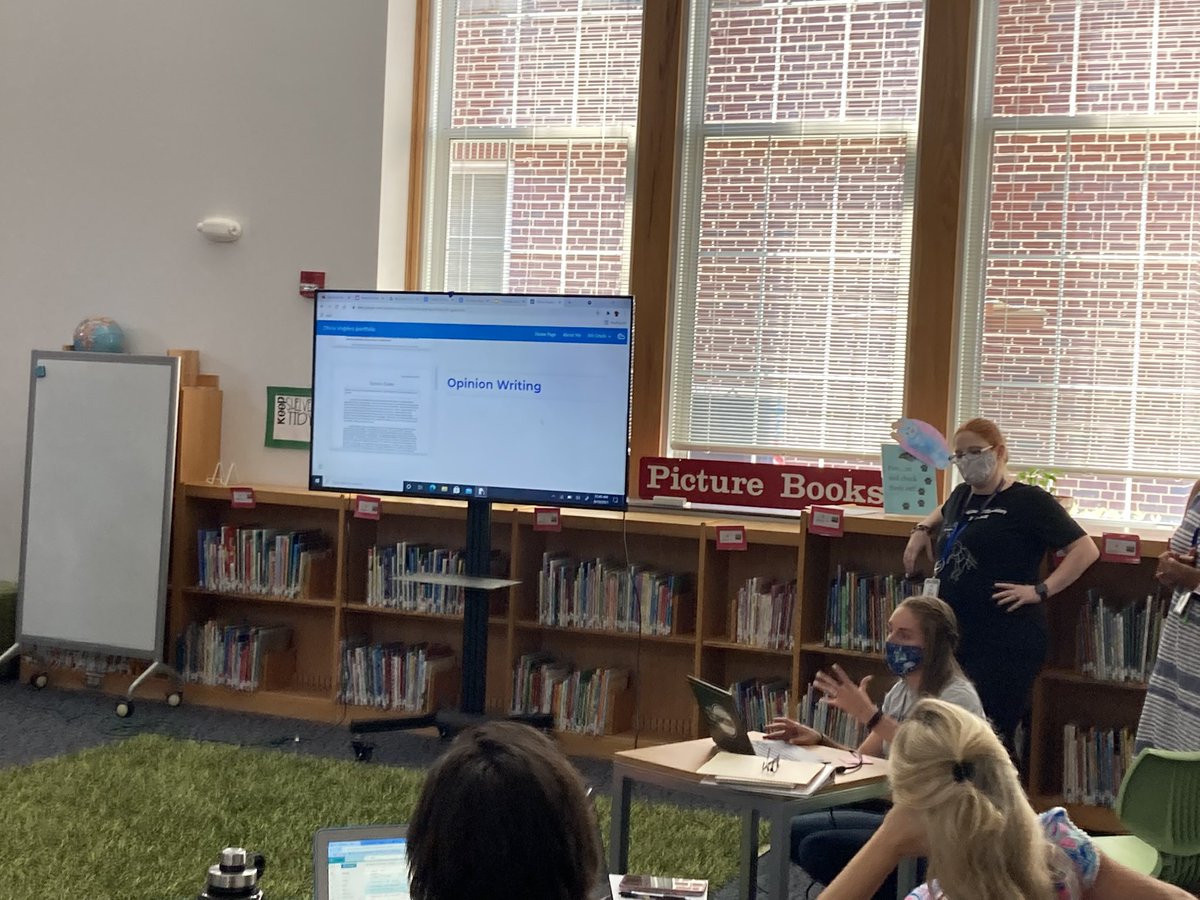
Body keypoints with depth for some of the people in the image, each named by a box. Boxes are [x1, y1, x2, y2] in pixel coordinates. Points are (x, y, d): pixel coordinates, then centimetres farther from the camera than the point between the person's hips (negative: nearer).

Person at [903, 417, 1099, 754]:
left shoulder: (1028, 501, -6)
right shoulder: (961, 496, 17)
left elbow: (1085, 549, -8)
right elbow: (943, 514, 43)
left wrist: (1040, 590, -15)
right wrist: (923, 528, 22)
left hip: (1008, 642, -8)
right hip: (955, 636, 8)